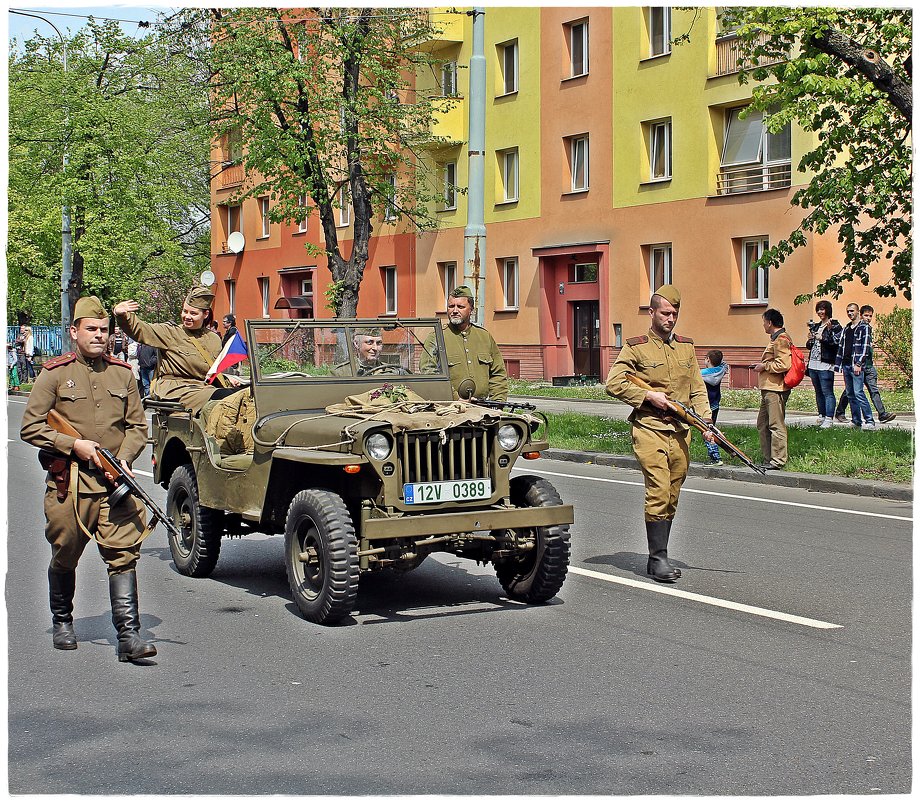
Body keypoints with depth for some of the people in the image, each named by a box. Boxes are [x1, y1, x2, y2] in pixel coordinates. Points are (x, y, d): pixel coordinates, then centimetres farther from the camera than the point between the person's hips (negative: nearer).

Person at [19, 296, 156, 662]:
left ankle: (128, 635, -11)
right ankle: (62, 623, 34)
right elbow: (30, 427, -2)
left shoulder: (123, 374, 10)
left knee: (123, 554, -8)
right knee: (64, 557, 12)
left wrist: (123, 460, -5)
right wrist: (74, 444, -12)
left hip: (115, 481, 2)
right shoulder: (55, 374, 0)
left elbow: (137, 426, 12)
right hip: (69, 480, -1)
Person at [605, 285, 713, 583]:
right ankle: (658, 558, -10)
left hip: (680, 432, 6)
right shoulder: (636, 348, -1)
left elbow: (697, 389, 16)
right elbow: (613, 383, -5)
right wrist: (648, 396, -11)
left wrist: (705, 422, 3)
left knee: (671, 497, 8)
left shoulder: (686, 347, 14)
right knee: (658, 492, -14)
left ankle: (658, 556, 16)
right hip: (649, 430, -6)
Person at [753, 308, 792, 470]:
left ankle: (778, 461, -6)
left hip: (775, 389, -11)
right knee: (763, 424, 13)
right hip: (769, 389, 11)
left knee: (776, 424, -8)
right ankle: (768, 459, 17)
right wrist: (761, 366, 17)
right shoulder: (776, 338, 20)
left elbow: (783, 365, -23)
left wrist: (764, 366, -12)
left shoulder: (780, 340, -14)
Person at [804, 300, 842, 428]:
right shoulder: (815, 326, 19)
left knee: (827, 392, -9)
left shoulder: (835, 326, -4)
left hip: (825, 364, -8)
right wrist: (810, 340, 3)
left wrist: (822, 338, -14)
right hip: (813, 364, 8)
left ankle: (829, 419, -11)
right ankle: (821, 416, 19)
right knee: (818, 392, 12)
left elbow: (837, 343, -14)